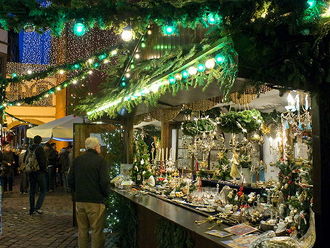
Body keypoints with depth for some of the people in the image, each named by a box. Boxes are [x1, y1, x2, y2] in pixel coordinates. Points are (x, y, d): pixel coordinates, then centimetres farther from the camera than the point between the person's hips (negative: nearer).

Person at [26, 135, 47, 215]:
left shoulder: (29, 149, 6)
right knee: (43, 190, 2)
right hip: (39, 172, -6)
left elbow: (25, 160, 12)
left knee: (32, 191, 12)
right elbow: (43, 160, -16)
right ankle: (38, 207, -10)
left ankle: (32, 209, 15)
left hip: (31, 172, 6)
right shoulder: (40, 148, -12)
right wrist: (44, 169, -2)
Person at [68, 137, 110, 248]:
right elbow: (104, 182, -15)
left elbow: (70, 181, 9)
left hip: (80, 200, 5)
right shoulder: (100, 160, -10)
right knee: (97, 231, 2)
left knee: (82, 230, 14)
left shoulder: (77, 160, 6)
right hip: (96, 201, -5)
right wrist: (106, 194, 2)